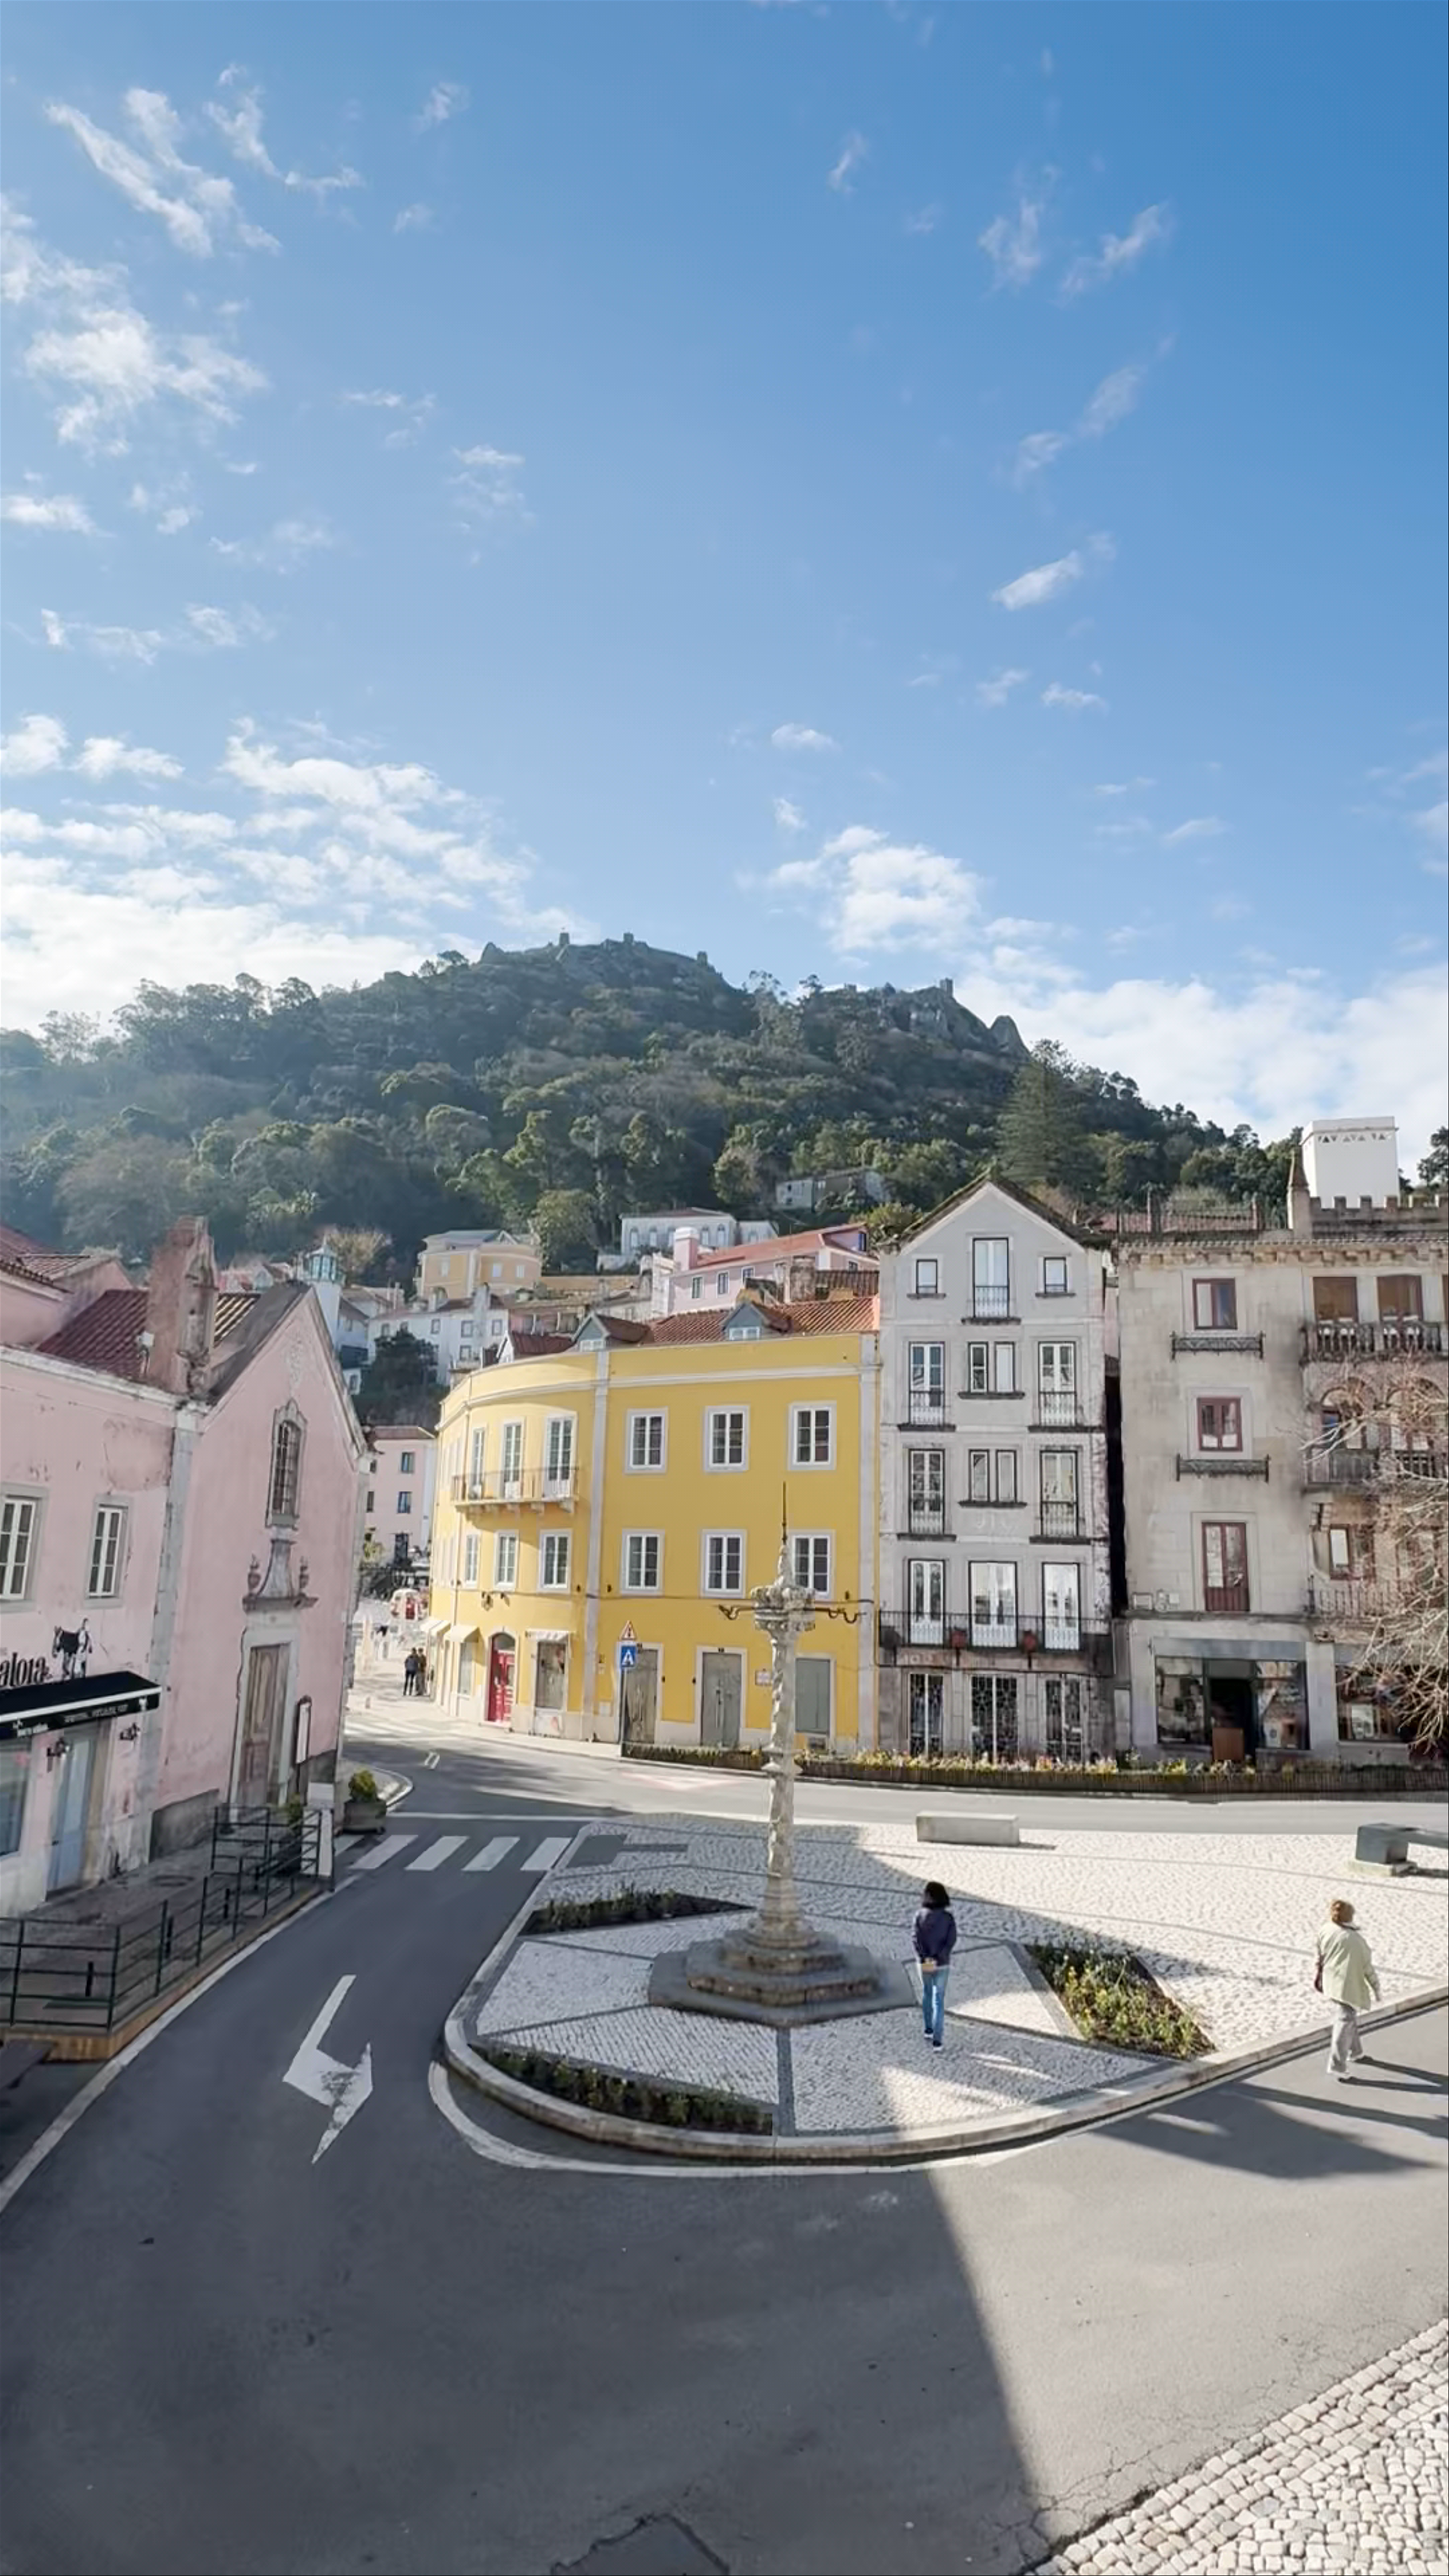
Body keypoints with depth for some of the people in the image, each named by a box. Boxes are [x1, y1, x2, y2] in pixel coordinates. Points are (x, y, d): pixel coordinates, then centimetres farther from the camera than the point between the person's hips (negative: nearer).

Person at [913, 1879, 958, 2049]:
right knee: (939, 1999, 5)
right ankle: (937, 2039, 1)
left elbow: (916, 1938, -16)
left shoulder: (920, 1916, -9)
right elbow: (951, 1941, -17)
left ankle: (929, 2029, 34)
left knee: (927, 1993, 22)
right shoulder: (948, 1917, -11)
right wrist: (939, 1958, -16)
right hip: (942, 1964, -1)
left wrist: (925, 1958, -18)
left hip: (924, 1963, 1)